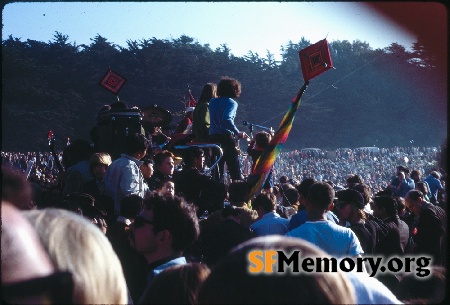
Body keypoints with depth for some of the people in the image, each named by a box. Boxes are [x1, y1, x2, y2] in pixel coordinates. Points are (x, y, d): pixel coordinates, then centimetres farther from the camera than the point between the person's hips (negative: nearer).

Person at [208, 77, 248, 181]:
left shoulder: (212, 102, 13)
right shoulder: (231, 103, -7)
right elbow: (227, 119, -22)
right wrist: (238, 133, -18)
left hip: (212, 137, 7)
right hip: (226, 137, -7)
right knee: (235, 170, -6)